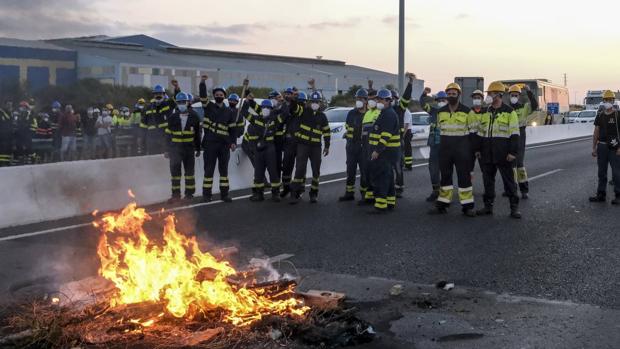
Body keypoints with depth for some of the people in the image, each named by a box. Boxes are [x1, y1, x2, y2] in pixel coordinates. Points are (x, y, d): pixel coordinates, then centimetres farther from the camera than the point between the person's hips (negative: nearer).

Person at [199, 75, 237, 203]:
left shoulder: (229, 112, 10)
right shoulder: (209, 107, 5)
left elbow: (232, 129, 9)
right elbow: (203, 96, -12)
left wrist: (233, 142, -2)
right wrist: (202, 83, -25)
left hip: (224, 144, 2)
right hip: (210, 144, -2)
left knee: (224, 169, 7)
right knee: (209, 169, 0)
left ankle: (224, 194, 13)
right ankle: (206, 194, 5)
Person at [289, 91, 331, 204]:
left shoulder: (322, 116, 8)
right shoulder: (303, 111, 2)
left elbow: (327, 131, 13)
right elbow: (293, 108, -13)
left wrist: (327, 146, 10)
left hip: (316, 147, 3)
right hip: (302, 145, -3)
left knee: (316, 170, 6)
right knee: (300, 169, -7)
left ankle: (314, 194, 19)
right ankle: (296, 194, -3)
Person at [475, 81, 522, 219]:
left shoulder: (509, 112, -4)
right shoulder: (485, 113, 12)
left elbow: (514, 134, -7)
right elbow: (480, 132, 17)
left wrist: (513, 152, -13)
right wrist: (477, 149, 11)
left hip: (503, 154, -5)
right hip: (487, 154, 5)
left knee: (509, 180, 0)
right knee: (488, 180, 10)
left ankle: (514, 207, 7)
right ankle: (488, 206, 20)